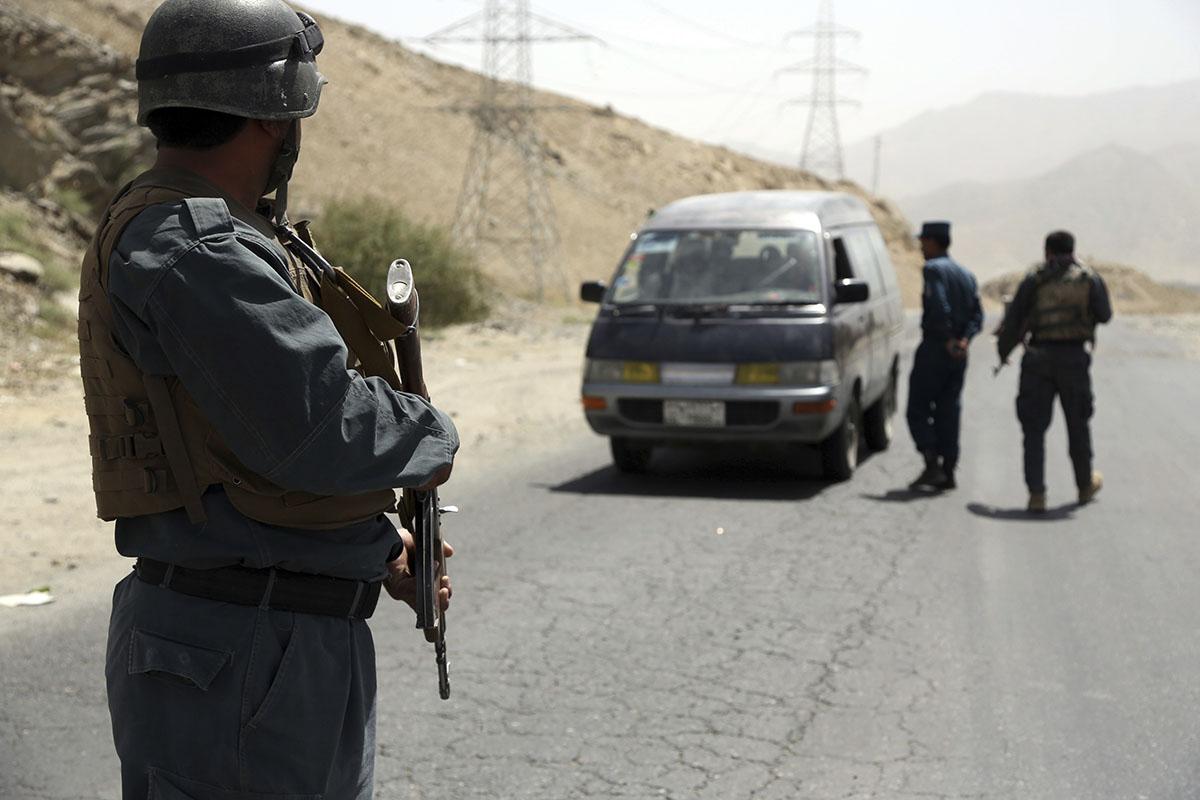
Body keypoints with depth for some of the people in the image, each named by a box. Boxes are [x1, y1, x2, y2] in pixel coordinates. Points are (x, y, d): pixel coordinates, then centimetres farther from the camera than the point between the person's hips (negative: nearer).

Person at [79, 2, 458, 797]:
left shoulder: (202, 233, 14)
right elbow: (319, 425, -27)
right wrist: (433, 435, -7)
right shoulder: (188, 248, -19)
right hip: (236, 658, -10)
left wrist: (378, 547, 20)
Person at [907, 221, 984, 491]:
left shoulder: (933, 269, -8)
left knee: (918, 410, -1)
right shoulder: (966, 274, 16)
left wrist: (948, 340, -16)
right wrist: (964, 339, -7)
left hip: (935, 347, -7)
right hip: (959, 356, 7)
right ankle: (948, 472, 8)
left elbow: (939, 305, -23)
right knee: (949, 412, 10)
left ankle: (932, 465, -12)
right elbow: (977, 315, 6)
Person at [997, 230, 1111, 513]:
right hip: (1074, 357, 0)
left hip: (1038, 358, 0)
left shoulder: (1034, 279, 4)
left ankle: (1036, 493, -4)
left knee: (1034, 427, 4)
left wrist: (1004, 350, 13)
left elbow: (1013, 318, 1)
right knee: (1078, 424, 16)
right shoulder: (1090, 278, 4)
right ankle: (1085, 485, 32)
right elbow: (1104, 315, 6)